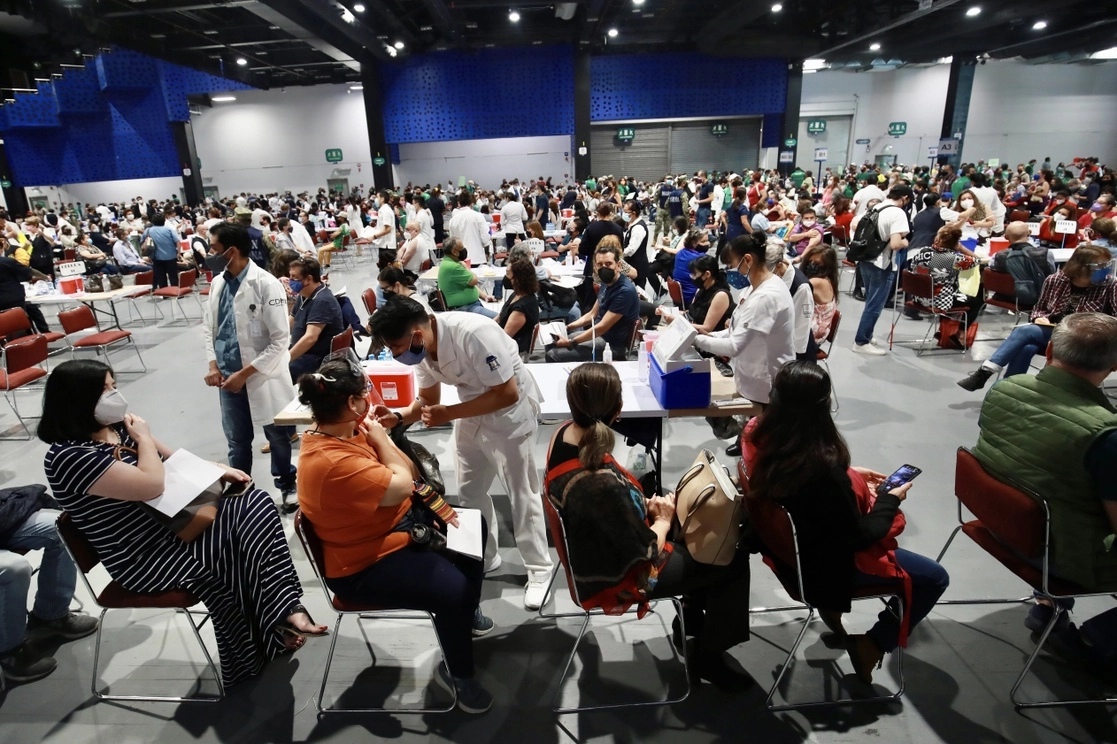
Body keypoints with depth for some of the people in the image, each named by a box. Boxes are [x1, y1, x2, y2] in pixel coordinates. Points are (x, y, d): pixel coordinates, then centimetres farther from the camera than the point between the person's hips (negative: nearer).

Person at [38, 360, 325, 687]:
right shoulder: (69, 456, -21)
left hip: (171, 521, 8)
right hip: (144, 558, -7)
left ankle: (283, 612, -16)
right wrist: (144, 437, -12)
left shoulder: (117, 426, 5)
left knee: (257, 504, -12)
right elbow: (151, 485, -27)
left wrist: (216, 469, 3)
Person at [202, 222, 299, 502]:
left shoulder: (266, 284, -16)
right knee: (237, 441, 17)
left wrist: (245, 373, -17)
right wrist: (213, 365, -3)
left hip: (263, 376, -5)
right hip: (228, 376, 5)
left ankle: (287, 485, 36)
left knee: (277, 436, 14)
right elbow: (209, 327, 13)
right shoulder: (217, 283, 3)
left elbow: (280, 340, -18)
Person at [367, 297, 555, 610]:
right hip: (472, 410, 7)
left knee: (522, 493, 2)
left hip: (510, 411, -7)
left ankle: (539, 570, 18)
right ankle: (484, 557, 33)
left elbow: (508, 394, -30)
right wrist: (397, 416, -17)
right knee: (469, 491, 14)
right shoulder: (420, 346, -10)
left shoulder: (473, 334, -34)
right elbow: (428, 401, 3)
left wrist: (448, 414, -30)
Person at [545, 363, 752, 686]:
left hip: (606, 542, 8)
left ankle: (691, 620, 35)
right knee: (733, 559, 3)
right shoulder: (602, 485, -40)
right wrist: (663, 519, -5)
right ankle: (708, 655, 24)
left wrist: (646, 505, -6)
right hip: (617, 575, -8)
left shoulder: (565, 432, -14)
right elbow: (647, 551, -23)